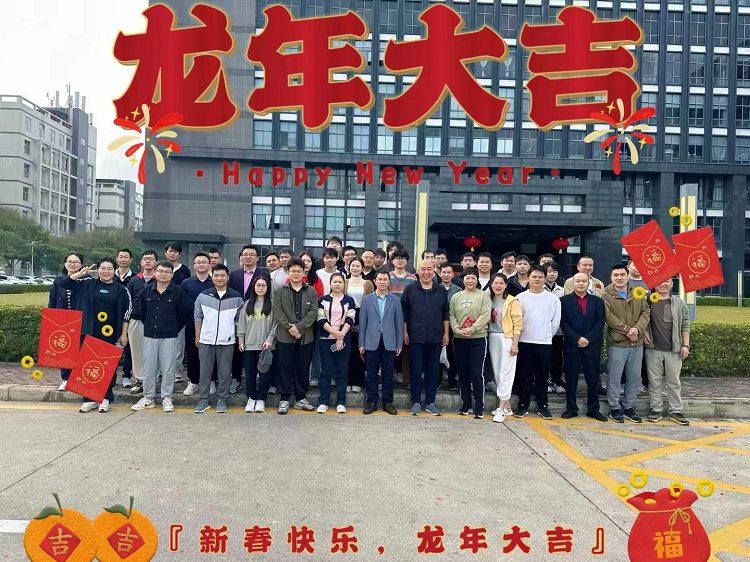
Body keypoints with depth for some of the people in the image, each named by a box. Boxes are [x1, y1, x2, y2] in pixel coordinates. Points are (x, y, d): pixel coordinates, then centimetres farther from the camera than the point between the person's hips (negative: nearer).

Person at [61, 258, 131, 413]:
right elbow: (64, 283, 5)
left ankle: (105, 398, 17)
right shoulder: (88, 284, 6)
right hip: (89, 332, 1)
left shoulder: (121, 290, 2)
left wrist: (123, 334, -1)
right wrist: (81, 273, -7)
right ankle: (89, 398, 16)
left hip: (110, 334, -1)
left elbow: (126, 313, 2)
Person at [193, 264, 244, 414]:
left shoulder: (236, 297, -2)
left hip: (227, 341, -1)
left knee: (225, 372, 7)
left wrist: (240, 338, 1)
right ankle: (203, 399, 19)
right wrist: (197, 337, 6)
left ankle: (221, 399, 19)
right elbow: (198, 317, 8)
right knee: (205, 371, 8)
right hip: (206, 340, 1)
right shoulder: (203, 296, 1)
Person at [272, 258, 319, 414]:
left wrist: (299, 327, -15)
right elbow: (277, 312, -5)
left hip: (306, 337, 1)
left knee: (303, 369, 8)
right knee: (285, 368, 4)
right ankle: (284, 399, 13)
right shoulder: (280, 292, 4)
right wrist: (290, 328, -15)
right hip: (285, 337, -1)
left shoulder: (312, 292, 5)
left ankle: (301, 398, 19)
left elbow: (313, 312, -4)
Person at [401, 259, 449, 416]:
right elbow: (404, 312, 2)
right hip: (416, 337, -2)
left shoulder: (441, 291, 7)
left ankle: (430, 402, 17)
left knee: (433, 370, 7)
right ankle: (416, 402, 12)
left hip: (435, 337, 2)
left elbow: (445, 314, 10)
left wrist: (446, 333, 5)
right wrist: (405, 331, -2)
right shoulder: (410, 289, 1)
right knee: (416, 370, 3)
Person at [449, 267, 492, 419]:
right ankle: (465, 404, 20)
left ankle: (479, 407, 4)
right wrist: (457, 329, -13)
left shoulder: (484, 295, 0)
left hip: (478, 339, -3)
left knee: (477, 373, -4)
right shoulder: (456, 297, 10)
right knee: (463, 373, 9)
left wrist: (471, 329, -18)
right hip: (459, 339, 4)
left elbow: (485, 316, -9)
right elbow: (452, 316, 5)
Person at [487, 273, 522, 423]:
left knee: (505, 373, -6)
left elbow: (517, 323, -8)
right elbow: (486, 321, 12)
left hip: (507, 338, -6)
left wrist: (515, 344, -13)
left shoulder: (512, 301, -6)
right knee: (497, 373, 8)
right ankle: (507, 406, 19)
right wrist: (486, 340, 3)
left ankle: (501, 409, -6)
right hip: (492, 338, 6)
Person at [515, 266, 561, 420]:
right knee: (525, 376, 7)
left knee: (542, 376, 8)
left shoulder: (552, 298, 2)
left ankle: (542, 406, 17)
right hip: (524, 342, 0)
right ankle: (523, 405, 14)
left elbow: (556, 320, 5)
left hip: (544, 343, 0)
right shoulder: (521, 297, 0)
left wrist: (548, 335, 6)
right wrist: (520, 335, 0)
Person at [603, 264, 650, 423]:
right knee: (614, 378, 3)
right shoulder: (606, 295, -5)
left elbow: (645, 312, 3)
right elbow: (609, 317, -14)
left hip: (637, 343, 5)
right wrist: (627, 330, -17)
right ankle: (615, 408, 14)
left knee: (634, 377, 12)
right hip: (616, 344, -5)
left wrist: (637, 329, -13)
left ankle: (629, 407, 24)